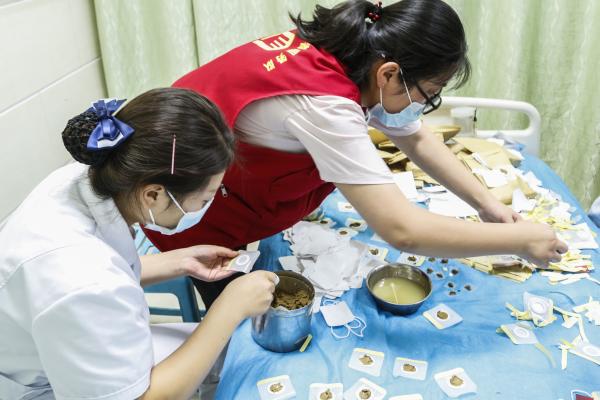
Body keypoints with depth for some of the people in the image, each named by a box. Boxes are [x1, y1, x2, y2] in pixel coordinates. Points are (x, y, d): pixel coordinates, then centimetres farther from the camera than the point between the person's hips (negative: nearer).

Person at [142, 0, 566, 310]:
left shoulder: (354, 57, -10)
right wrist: (520, 240, -28)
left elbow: (418, 140, 2)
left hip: (236, 190, 8)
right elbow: (402, 230, -40)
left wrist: (486, 202, -7)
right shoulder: (323, 104, -38)